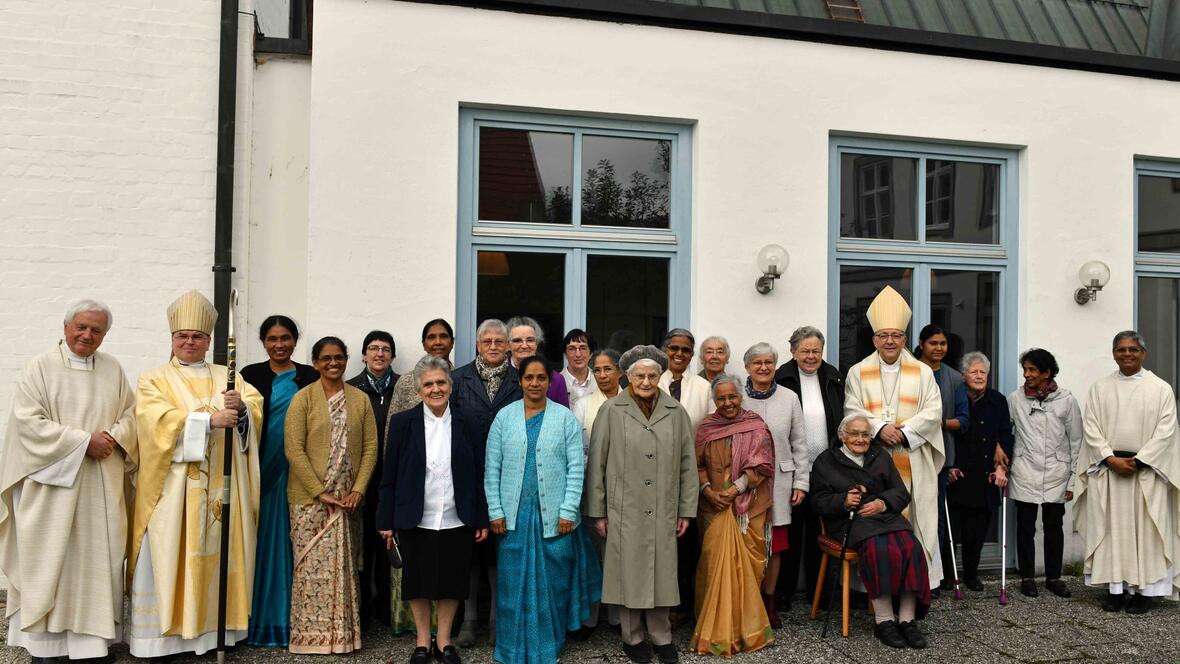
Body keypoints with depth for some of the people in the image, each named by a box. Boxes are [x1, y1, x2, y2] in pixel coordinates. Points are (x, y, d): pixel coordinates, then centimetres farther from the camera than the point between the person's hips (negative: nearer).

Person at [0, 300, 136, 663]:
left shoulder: (113, 369, 8)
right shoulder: (40, 367, -4)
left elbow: (131, 413, 11)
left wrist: (114, 437, -10)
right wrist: (84, 441, -16)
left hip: (102, 486, 4)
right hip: (53, 483, -3)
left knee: (98, 558, 7)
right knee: (50, 561, 2)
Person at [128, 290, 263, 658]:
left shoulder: (227, 377, 15)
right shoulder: (153, 380, 5)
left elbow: (256, 404, 1)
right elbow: (160, 422, -12)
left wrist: (241, 406, -21)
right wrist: (210, 421, -21)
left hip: (220, 486, 3)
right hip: (172, 488, -3)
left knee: (216, 555, 5)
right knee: (169, 559, -2)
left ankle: (212, 627, 12)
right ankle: (162, 634, 5)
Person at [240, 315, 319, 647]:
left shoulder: (311, 377, 7)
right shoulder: (251, 375, 5)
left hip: (298, 473, 0)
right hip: (260, 470, 0)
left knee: (291, 543, 4)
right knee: (261, 542, 3)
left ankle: (290, 618, 13)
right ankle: (259, 621, 12)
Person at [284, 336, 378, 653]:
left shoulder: (360, 399, 7)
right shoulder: (303, 398, -3)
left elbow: (370, 447, 5)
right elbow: (294, 450, -8)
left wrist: (358, 490, -6)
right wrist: (320, 492, -13)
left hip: (348, 499, 3)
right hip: (310, 499, -3)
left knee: (344, 566, 7)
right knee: (313, 567, -1)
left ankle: (343, 633, 18)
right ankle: (312, 635, 10)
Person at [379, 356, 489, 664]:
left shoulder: (465, 424, 2)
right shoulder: (402, 422, -2)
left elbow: (479, 474, 3)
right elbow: (390, 475, -1)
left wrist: (482, 519, 0)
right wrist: (387, 521, -4)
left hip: (456, 521, 1)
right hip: (415, 522, -1)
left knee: (452, 582, 9)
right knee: (418, 582, 10)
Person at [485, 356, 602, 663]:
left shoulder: (565, 418, 0)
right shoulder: (504, 417, 4)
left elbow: (576, 468, -3)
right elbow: (492, 468, 3)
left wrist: (568, 511, -9)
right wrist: (495, 511, -2)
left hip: (554, 515, -1)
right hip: (514, 514, 1)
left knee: (552, 583, 7)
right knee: (514, 584, 8)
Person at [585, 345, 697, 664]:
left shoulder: (676, 412, 3)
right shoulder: (611, 411, -3)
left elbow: (687, 464, 6)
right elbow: (596, 464, -1)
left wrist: (686, 509, 4)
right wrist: (597, 512, -1)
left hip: (663, 512, 2)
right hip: (624, 511, -2)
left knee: (661, 573, 9)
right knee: (629, 573, 7)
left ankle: (662, 637, 24)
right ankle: (632, 637, 24)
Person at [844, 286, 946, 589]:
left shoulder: (923, 372, 11)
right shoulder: (858, 373, 9)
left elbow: (933, 411, 1)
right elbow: (852, 411, 0)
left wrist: (904, 431, -12)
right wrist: (879, 428, -15)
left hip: (913, 460, 1)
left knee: (914, 518, 0)